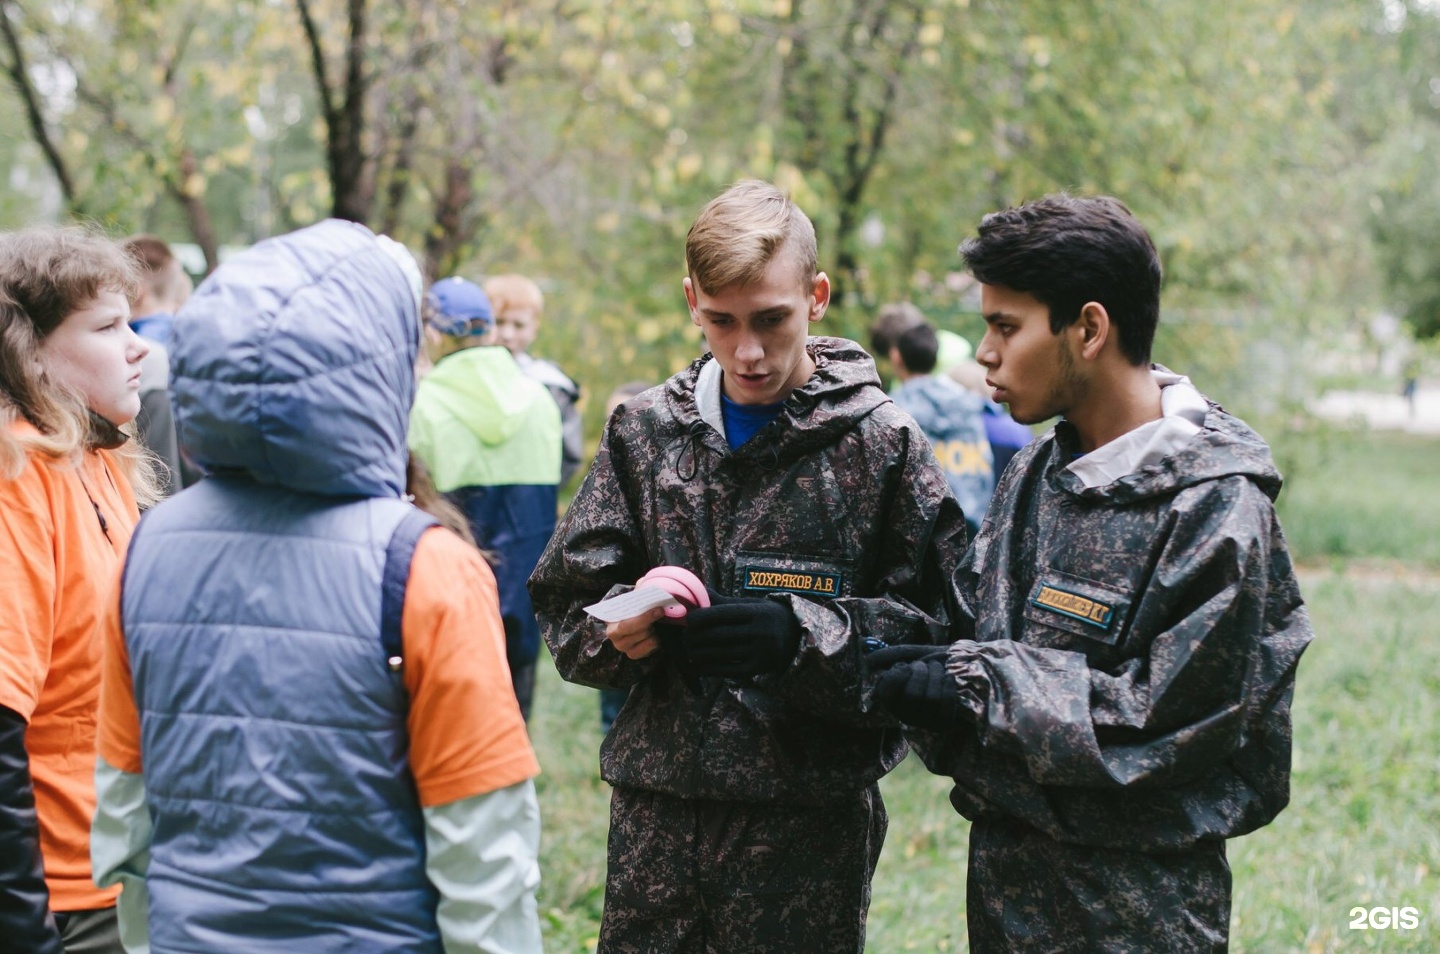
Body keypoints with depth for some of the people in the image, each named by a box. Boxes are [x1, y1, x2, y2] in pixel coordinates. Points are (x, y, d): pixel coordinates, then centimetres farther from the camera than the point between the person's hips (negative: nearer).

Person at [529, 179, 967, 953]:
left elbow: (942, 633, -6)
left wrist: (804, 636, -20)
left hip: (808, 822, -2)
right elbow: (564, 605, 8)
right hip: (655, 809, 3)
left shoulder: (882, 443, -3)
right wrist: (622, 630, -14)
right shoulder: (644, 430, 6)